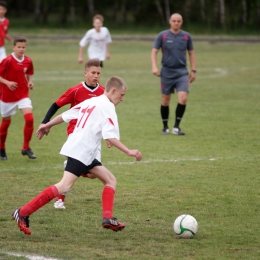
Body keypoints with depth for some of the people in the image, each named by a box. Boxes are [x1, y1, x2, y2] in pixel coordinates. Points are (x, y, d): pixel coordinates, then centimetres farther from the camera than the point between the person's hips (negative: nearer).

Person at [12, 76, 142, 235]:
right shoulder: (107, 107, -8)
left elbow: (64, 115, 21)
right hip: (81, 154, -10)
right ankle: (23, 213, -20)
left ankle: (108, 218, 1)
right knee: (64, 186, -19)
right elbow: (110, 137, -17)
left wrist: (47, 126, 32)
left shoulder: (90, 102, 18)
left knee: (111, 180, 12)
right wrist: (129, 152, -16)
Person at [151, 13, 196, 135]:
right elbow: (154, 51, 1)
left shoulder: (186, 36, 5)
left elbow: (191, 53, 13)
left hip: (182, 72, 1)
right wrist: (154, 67, -13)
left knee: (183, 98, -14)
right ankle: (165, 127, 19)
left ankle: (176, 127, -4)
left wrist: (193, 70, 9)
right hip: (167, 72, -1)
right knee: (165, 101, 5)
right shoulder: (162, 36, -1)